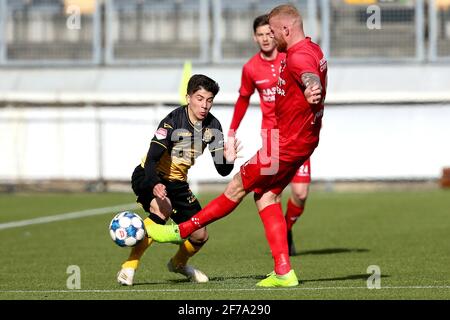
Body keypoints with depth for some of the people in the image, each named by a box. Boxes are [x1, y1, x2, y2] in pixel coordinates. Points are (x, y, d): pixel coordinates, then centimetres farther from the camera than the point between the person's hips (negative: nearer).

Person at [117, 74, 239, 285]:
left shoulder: (212, 126, -7)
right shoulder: (173, 121, -24)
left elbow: (222, 171, -5)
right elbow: (152, 158, -34)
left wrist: (228, 160, -29)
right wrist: (154, 185, -52)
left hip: (177, 183, 6)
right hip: (149, 177, -6)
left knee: (200, 236, 5)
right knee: (162, 209, -37)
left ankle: (179, 263, 40)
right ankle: (128, 268, -32)